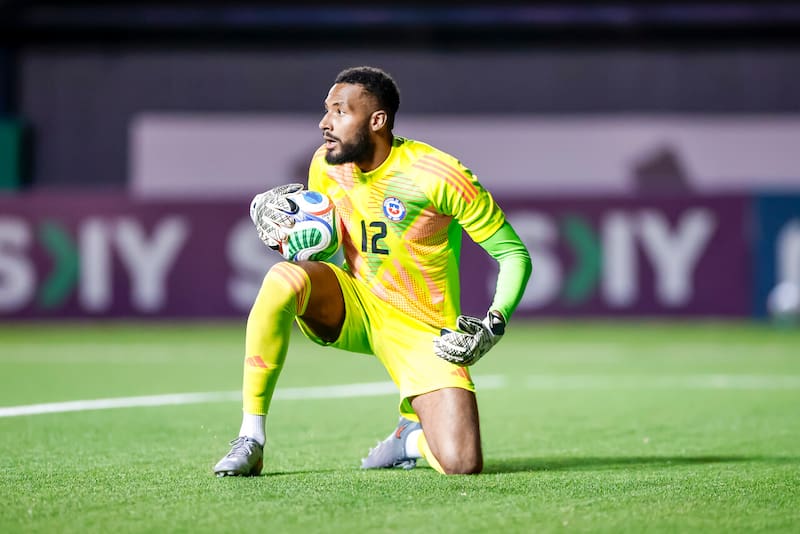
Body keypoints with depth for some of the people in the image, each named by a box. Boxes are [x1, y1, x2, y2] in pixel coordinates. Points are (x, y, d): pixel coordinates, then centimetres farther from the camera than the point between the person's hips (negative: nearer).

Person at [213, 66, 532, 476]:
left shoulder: (439, 176, -19)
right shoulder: (326, 165, -3)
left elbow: (515, 255, -11)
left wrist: (494, 324, -27)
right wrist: (282, 234, -10)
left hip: (420, 332, -3)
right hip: (353, 305, 3)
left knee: (462, 465, -22)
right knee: (284, 278, -32)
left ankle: (411, 435, 17)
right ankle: (250, 440, -23)